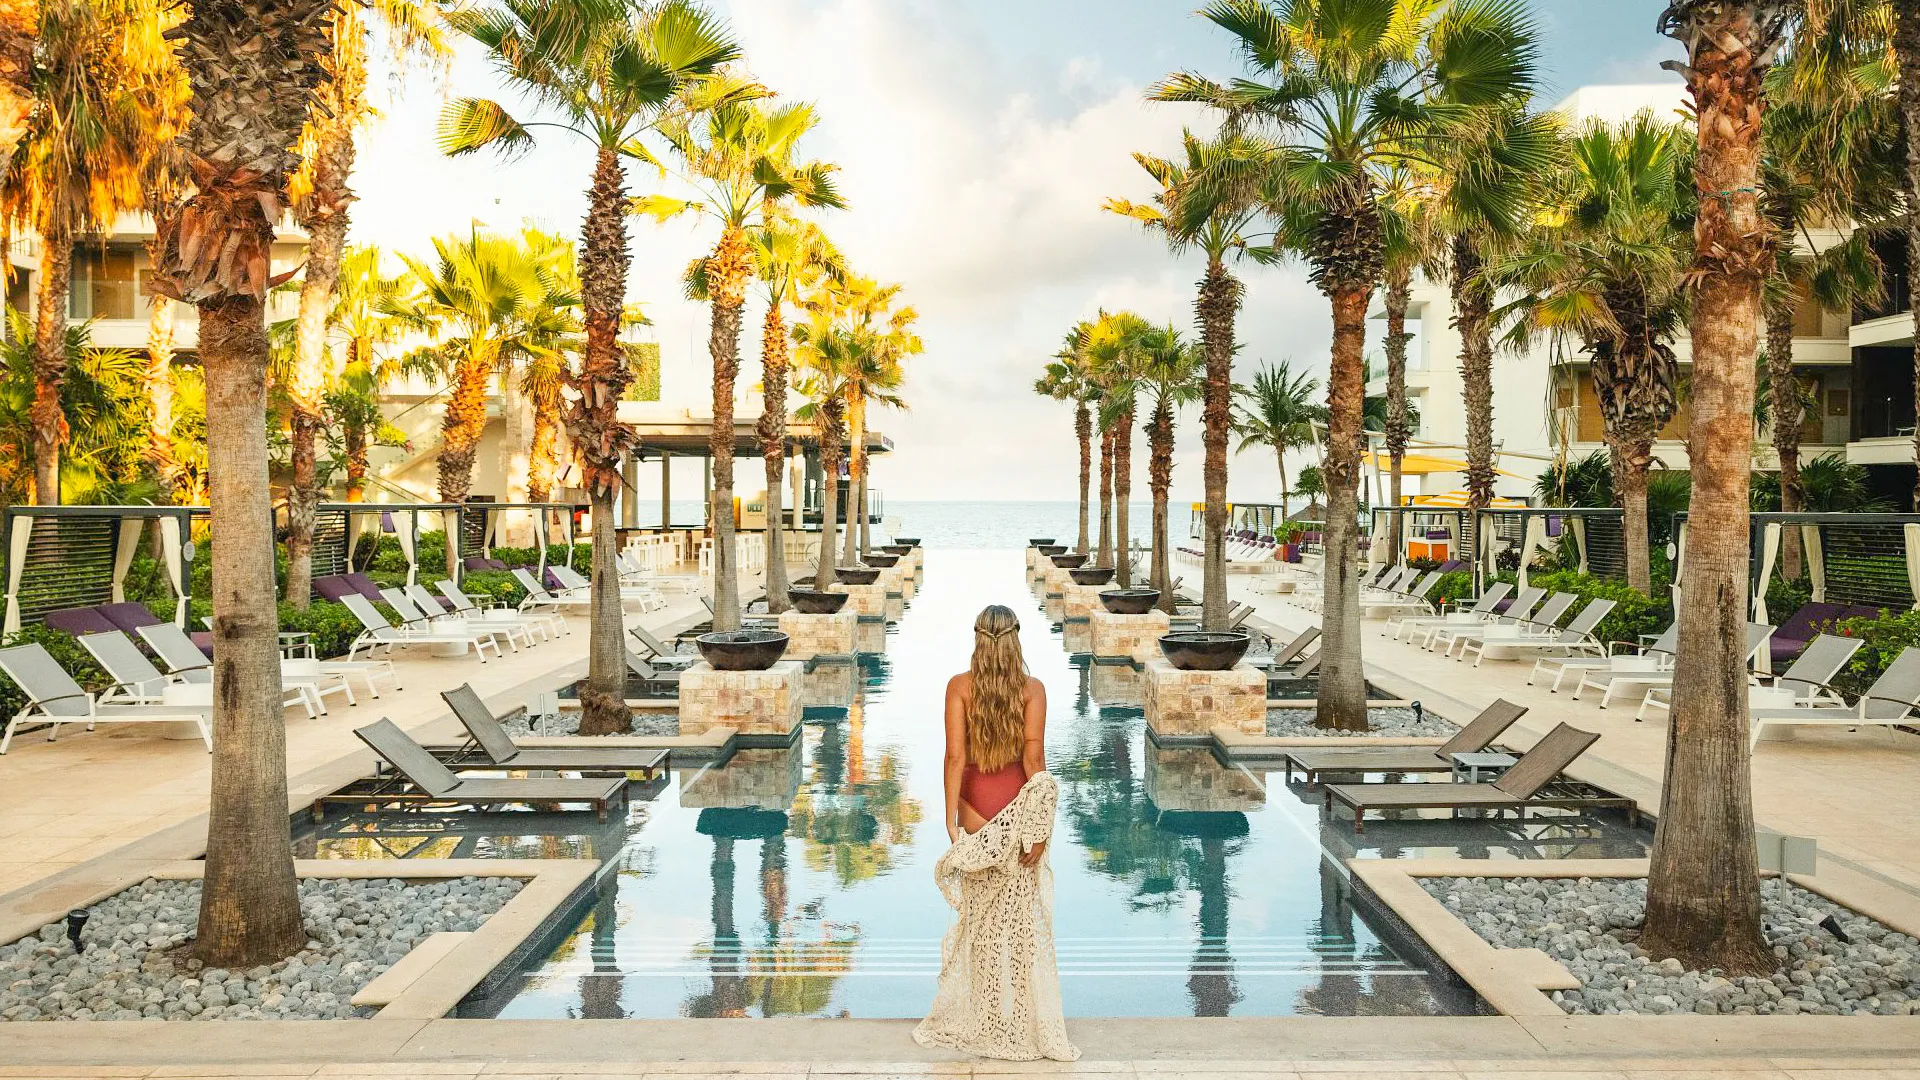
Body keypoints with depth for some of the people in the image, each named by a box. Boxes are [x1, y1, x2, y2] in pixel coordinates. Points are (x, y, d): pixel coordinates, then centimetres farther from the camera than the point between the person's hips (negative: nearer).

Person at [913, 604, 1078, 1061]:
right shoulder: (1033, 688, -6)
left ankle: (979, 1019, 23)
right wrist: (1041, 825, -11)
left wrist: (951, 819, -9)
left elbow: (954, 755, -11)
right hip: (1017, 804, -1)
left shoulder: (959, 686, -5)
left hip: (976, 801, 1)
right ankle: (1023, 1021, 17)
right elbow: (1034, 755, -12)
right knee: (1021, 916, 10)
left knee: (980, 913, 14)